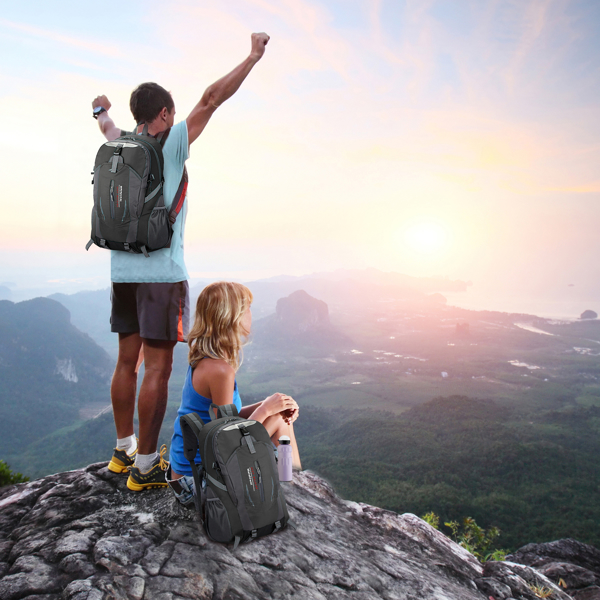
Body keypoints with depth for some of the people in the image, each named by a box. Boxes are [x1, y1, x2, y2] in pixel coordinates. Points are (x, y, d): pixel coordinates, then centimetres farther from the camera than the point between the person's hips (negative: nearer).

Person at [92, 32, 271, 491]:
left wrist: (102, 109, 58)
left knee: (127, 361, 14)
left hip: (123, 271, 7)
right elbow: (211, 100, -6)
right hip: (162, 272, -7)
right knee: (158, 368, -2)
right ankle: (145, 466, 4)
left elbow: (106, 124, 36)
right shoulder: (171, 145, -4)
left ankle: (124, 450, 26)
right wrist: (254, 56, 2)